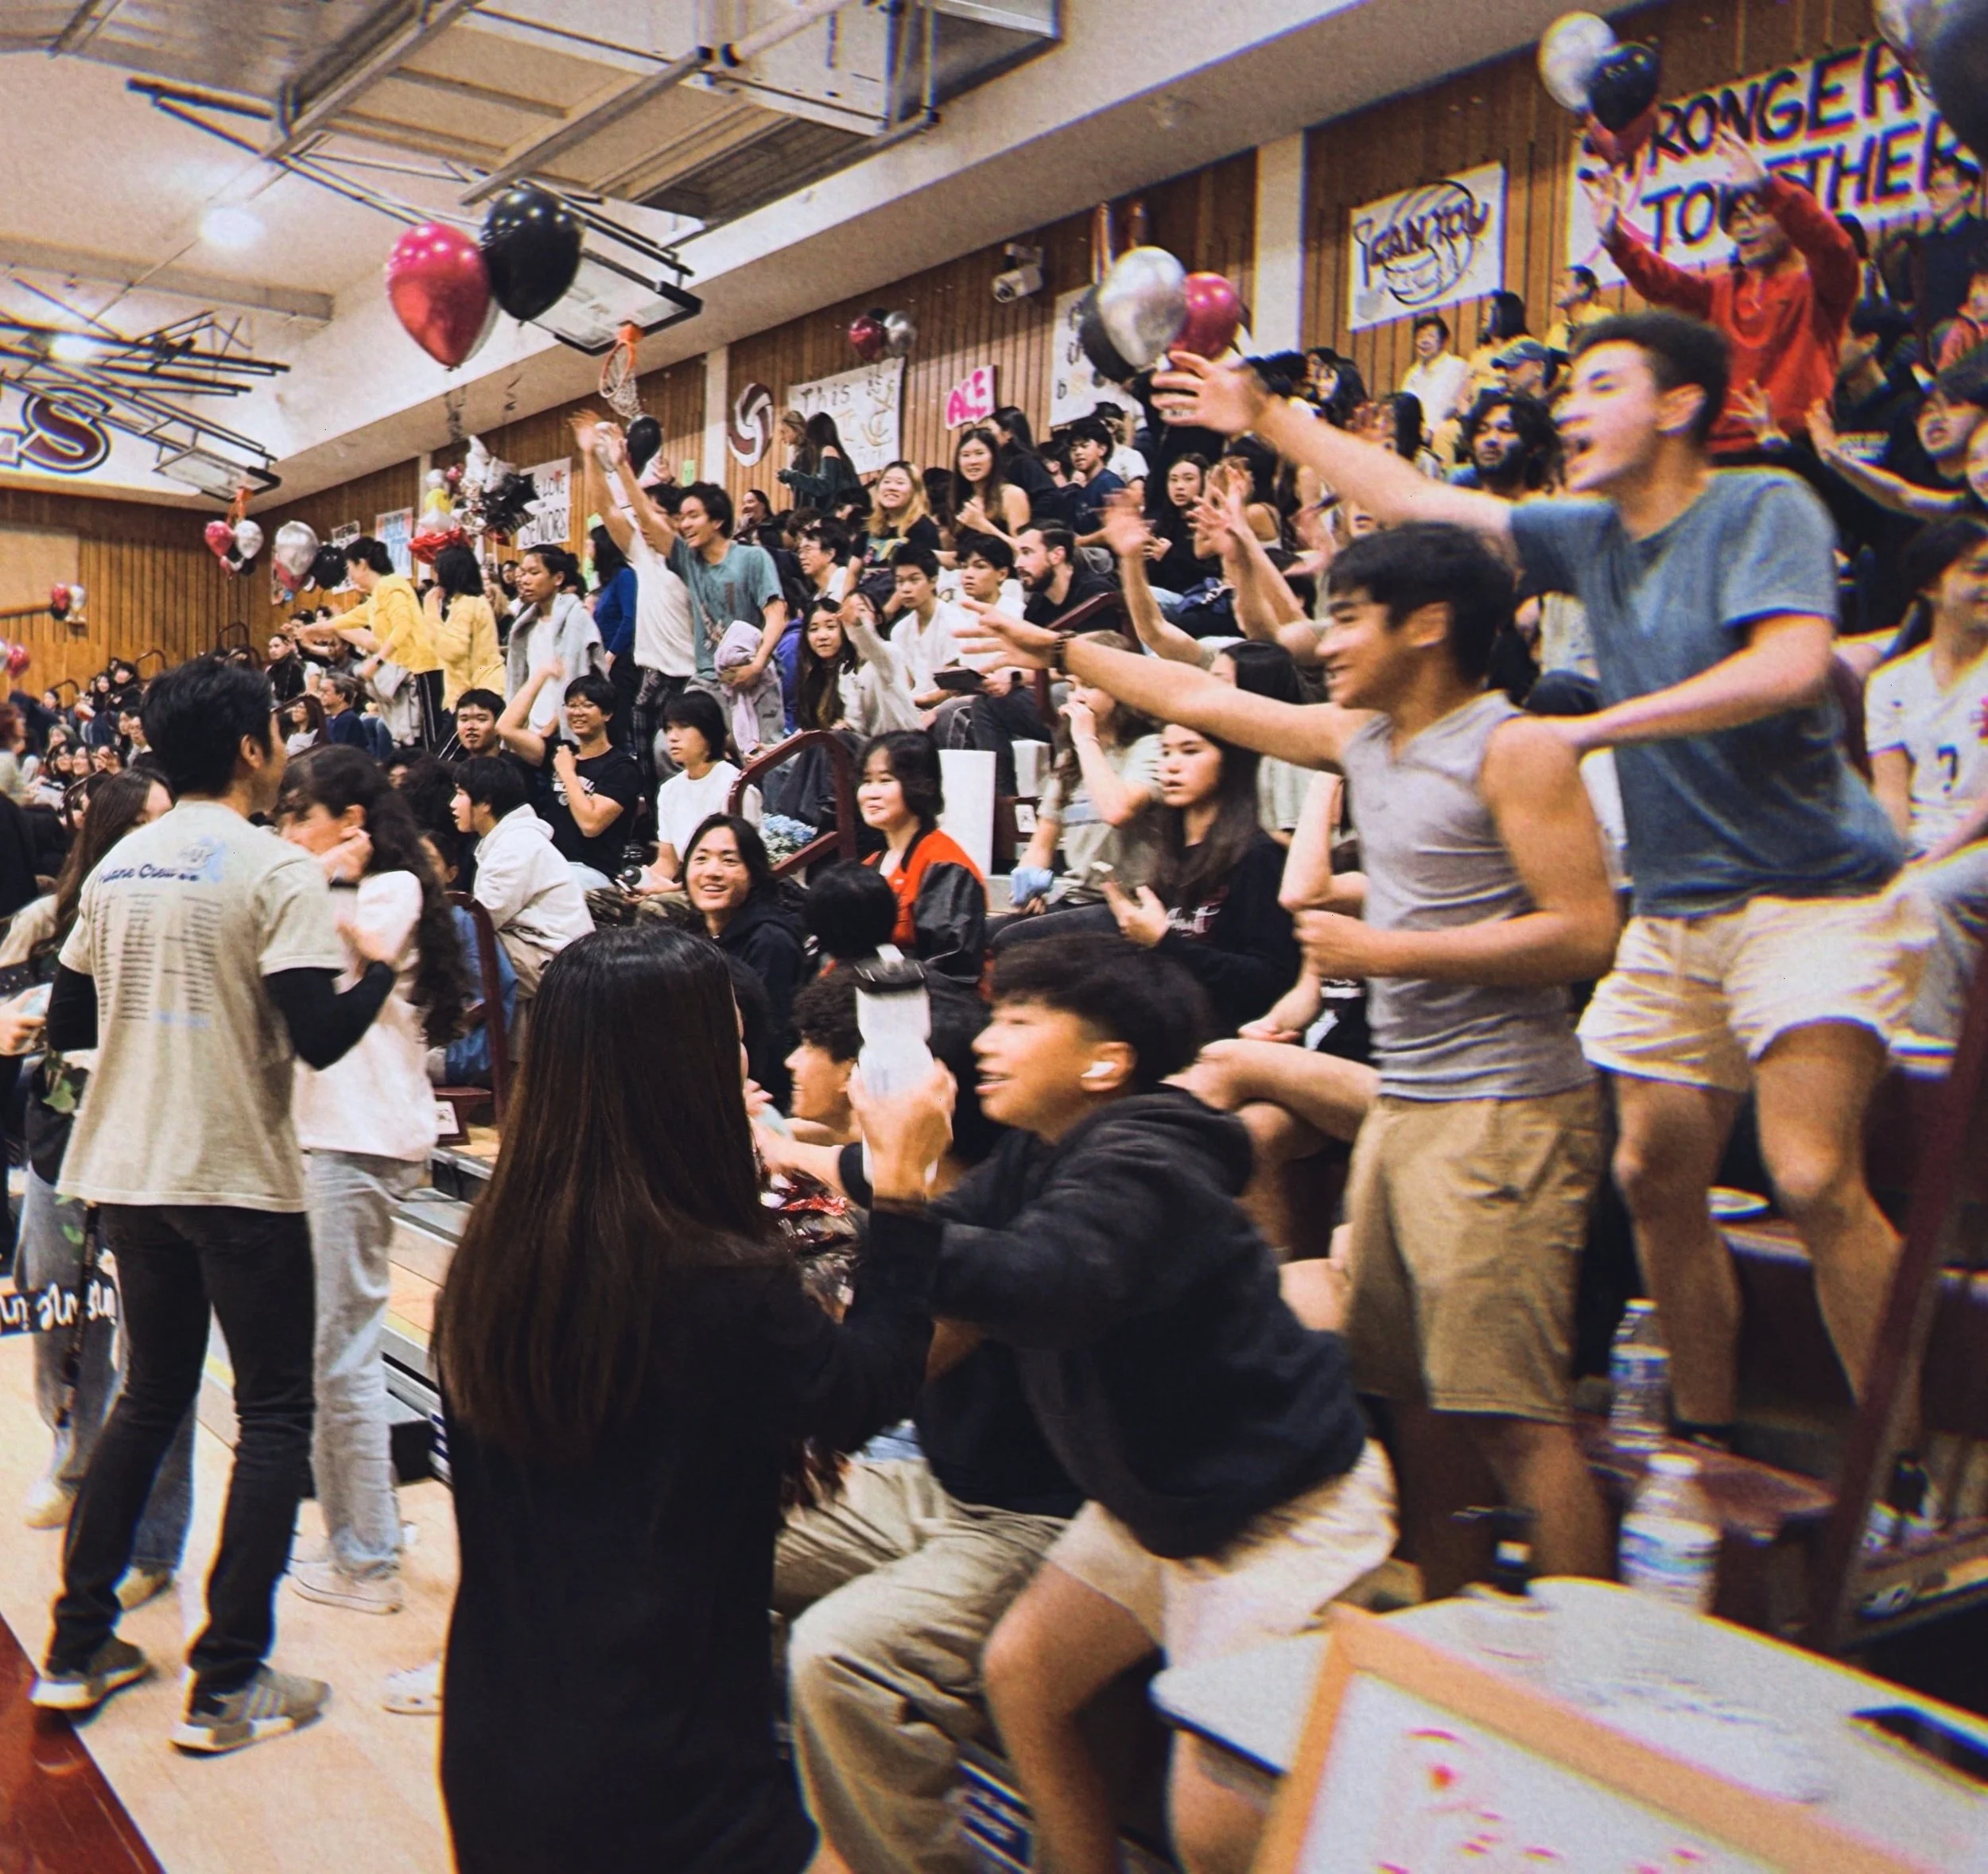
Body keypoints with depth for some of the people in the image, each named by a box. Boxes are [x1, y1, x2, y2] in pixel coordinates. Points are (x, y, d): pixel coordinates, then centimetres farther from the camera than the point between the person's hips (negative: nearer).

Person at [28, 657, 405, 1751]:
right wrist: (381, 971, -3)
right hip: (239, 1179, -7)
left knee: (151, 1397, 20)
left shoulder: (117, 868, 8)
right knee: (273, 1416, 4)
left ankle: (78, 1648, 25)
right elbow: (319, 1038, -19)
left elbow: (66, 1025, 12)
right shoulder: (274, 870, -13)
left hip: (128, 1170, 7)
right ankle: (226, 1686, 5)